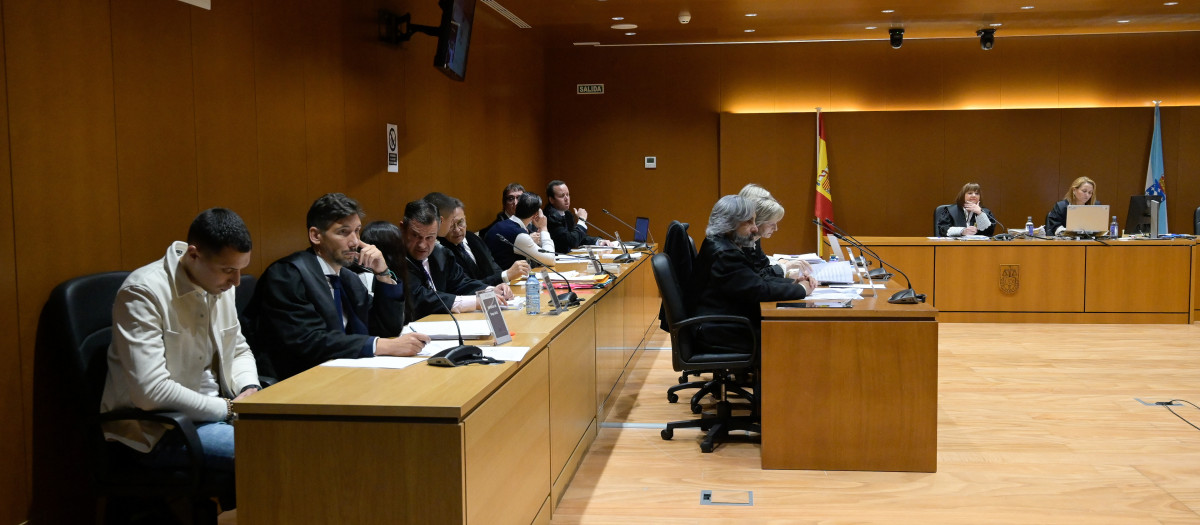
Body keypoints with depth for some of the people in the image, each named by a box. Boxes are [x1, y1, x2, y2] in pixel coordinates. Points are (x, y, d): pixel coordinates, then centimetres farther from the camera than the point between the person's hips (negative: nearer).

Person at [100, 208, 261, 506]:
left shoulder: (221, 285, 4)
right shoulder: (143, 292, -19)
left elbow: (238, 350, 17)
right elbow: (151, 391, -25)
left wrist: (249, 389, -4)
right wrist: (227, 409, -18)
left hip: (212, 410, 8)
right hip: (154, 429, -8)